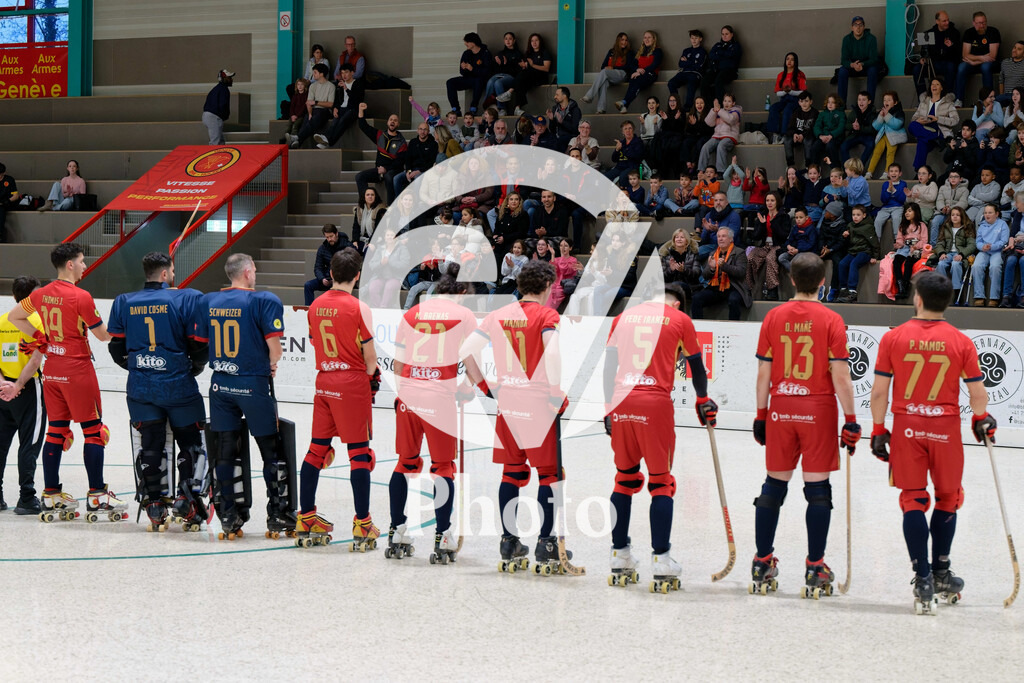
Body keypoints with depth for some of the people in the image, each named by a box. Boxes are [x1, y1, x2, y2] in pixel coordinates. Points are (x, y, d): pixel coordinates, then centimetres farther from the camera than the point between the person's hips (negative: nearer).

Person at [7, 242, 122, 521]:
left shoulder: (41, 294, 5)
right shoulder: (81, 297, -16)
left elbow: (14, 316, 16)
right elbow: (103, 334, -10)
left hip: (52, 370, 7)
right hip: (78, 370, -7)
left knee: (56, 430, 10)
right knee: (93, 430, 0)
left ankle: (51, 496, 11)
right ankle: (97, 496, 0)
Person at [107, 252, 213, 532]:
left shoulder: (124, 303, 4)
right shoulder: (188, 299, -8)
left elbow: (116, 348, 6)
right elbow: (200, 344, -9)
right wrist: (195, 367, 11)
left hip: (141, 387, 3)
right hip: (179, 385, -3)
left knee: (150, 443, 10)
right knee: (192, 442, 10)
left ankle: (154, 504, 7)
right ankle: (188, 499, 0)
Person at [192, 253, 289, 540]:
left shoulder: (207, 302, 5)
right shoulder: (265, 301, -11)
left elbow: (199, 343, 8)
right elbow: (274, 346, -15)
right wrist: (271, 364, 5)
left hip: (221, 384, 4)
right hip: (254, 384, -4)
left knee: (225, 449, 9)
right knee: (271, 448, 9)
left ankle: (229, 517, 9)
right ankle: (279, 511, 13)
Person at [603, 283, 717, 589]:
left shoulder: (623, 317, 16)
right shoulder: (680, 320, 7)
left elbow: (609, 366, 14)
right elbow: (696, 366, 16)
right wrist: (704, 402, 32)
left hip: (621, 401, 4)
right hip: (655, 403, -4)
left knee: (625, 479, 14)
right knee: (661, 482, 3)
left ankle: (619, 558, 17)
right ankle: (660, 562, -1)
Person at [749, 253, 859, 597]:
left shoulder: (773, 317, 1)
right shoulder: (831, 320, -7)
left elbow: (763, 372, 2)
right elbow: (840, 376, -10)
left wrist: (761, 414, 10)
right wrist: (850, 419, -4)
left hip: (781, 410, 3)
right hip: (818, 411, -3)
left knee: (774, 485, 11)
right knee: (818, 488, 1)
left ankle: (763, 566, 13)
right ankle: (815, 570, 2)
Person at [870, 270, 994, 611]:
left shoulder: (893, 338, -4)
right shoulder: (961, 342, -4)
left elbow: (879, 391, -3)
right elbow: (977, 392, 0)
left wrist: (878, 429, 7)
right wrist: (982, 421, 19)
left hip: (907, 428, 0)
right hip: (946, 428, 0)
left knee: (914, 499, 6)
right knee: (947, 498, 17)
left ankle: (922, 577, 0)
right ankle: (940, 572, 23)